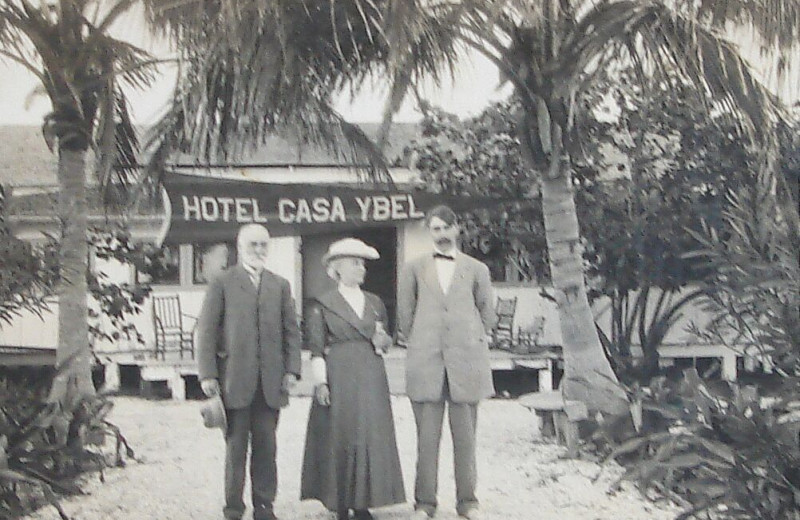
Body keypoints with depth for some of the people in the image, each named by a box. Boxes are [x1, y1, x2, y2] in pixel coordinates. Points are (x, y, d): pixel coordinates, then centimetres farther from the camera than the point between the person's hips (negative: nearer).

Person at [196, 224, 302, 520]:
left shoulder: (280, 285, 14)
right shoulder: (222, 283, 3)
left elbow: (291, 330, 13)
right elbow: (206, 330, 0)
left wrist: (291, 370, 2)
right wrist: (207, 374, -7)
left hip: (270, 381, 3)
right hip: (234, 380, -3)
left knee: (266, 446, 5)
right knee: (235, 446, 1)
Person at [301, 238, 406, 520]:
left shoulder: (375, 303, 14)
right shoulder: (324, 304, 2)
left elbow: (384, 339, 21)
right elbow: (316, 348, -1)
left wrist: (382, 341, -2)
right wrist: (320, 381, -9)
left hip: (371, 379, 4)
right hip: (338, 378, -4)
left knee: (371, 436, 1)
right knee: (339, 439, -3)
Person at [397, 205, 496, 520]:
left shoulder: (476, 269, 12)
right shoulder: (415, 269, 12)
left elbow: (487, 314, 16)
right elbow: (404, 313, 14)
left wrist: (472, 344, 11)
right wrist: (417, 346, 10)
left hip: (466, 361, 0)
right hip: (425, 363, 0)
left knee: (465, 435, 2)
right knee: (427, 437, -1)